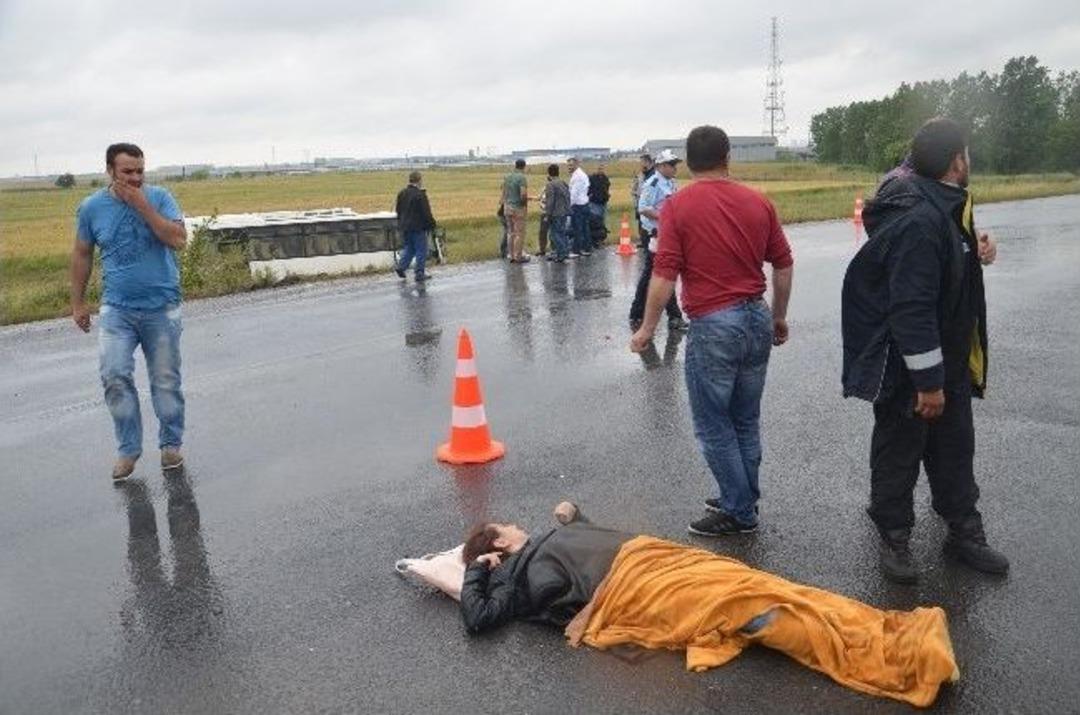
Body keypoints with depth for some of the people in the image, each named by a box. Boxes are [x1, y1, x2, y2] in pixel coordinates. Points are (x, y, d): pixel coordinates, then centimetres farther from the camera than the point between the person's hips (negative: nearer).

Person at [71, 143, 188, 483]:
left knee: (166, 380, 6)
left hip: (162, 308, -1)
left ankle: (171, 444, 20)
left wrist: (142, 206, -20)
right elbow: (82, 254, 11)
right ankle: (128, 448, 6)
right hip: (117, 309, 1)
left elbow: (179, 240, -17)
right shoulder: (91, 207, 1)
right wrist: (78, 302, 12)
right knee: (115, 377, -8)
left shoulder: (159, 198, -4)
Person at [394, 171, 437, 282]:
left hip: (404, 227, 7)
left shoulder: (401, 193, 7)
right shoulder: (420, 195, -17)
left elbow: (397, 210, 15)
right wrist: (432, 225, -5)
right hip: (418, 227, -7)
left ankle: (401, 266, 5)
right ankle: (420, 274, 4)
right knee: (421, 250, 2)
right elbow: (426, 213, -17)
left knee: (409, 248, 21)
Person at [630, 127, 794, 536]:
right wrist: (779, 317, 21)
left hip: (714, 325, -6)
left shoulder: (678, 206, -8)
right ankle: (742, 499, 31)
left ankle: (739, 512, 14)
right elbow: (784, 265, 8)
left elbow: (664, 275, -14)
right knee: (746, 420, 18)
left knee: (714, 425, 7)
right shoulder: (757, 202, 5)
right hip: (758, 318, 6)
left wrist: (648, 327, -3)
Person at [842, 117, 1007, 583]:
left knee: (955, 445, 18)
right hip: (905, 368, -10)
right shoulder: (919, 221, -27)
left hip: (949, 357, 10)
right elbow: (911, 309, -29)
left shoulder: (945, 208, 6)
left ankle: (964, 532, 33)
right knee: (899, 450, 7)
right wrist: (928, 381, -25)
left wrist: (974, 253, 4)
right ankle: (893, 538, 24)